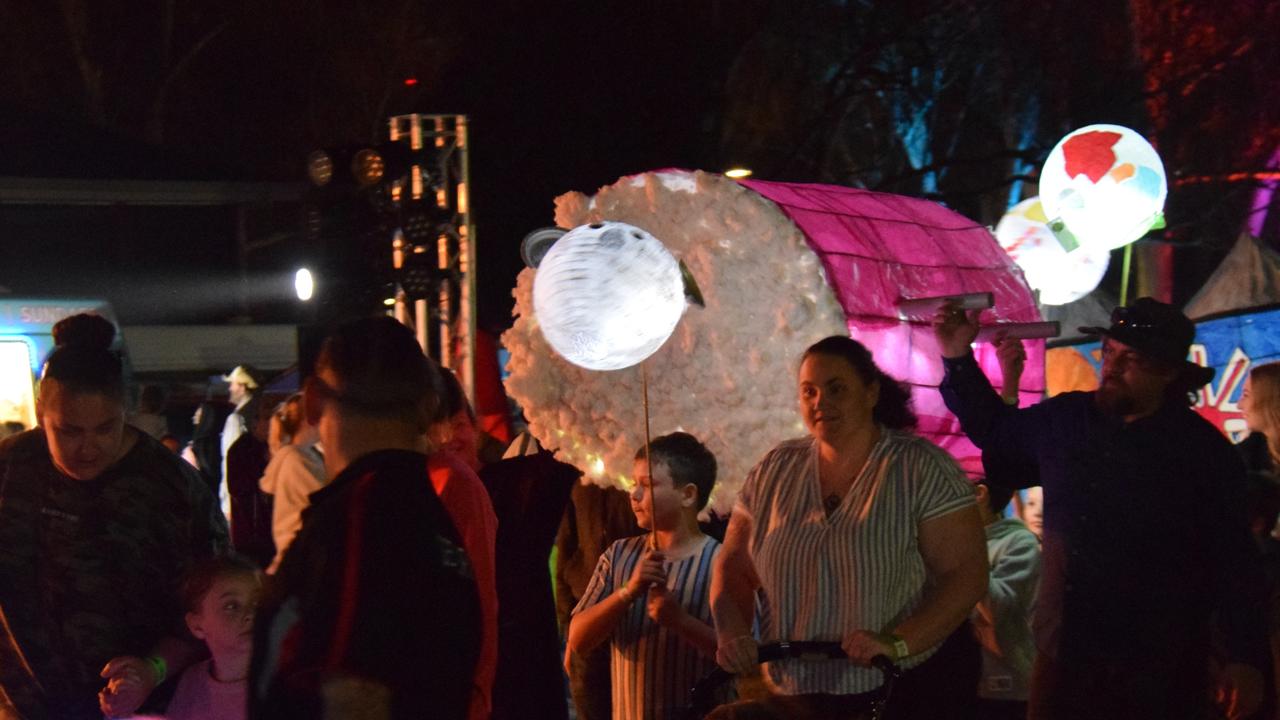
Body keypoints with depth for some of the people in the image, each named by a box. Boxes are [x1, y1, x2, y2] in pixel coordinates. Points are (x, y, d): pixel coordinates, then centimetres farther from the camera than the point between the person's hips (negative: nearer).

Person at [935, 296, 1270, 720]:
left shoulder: (1204, 450, -5)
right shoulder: (1064, 420, 6)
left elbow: (1234, 562, -4)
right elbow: (994, 431, 24)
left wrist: (1247, 658, -8)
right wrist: (958, 360, 13)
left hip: (1163, 670, -4)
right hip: (1064, 653, 4)